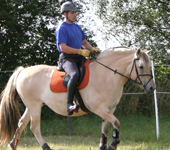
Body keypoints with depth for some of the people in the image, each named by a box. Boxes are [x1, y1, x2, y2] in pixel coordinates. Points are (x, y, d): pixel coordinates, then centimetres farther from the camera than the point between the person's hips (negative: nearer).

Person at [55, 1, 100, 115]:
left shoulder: (77, 27, 19)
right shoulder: (62, 29, -7)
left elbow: (84, 42, 26)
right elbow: (63, 48, -16)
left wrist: (92, 49, 5)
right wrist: (80, 51, -20)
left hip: (79, 58, 9)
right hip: (67, 58, -9)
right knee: (75, 74, -36)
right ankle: (69, 104, -38)